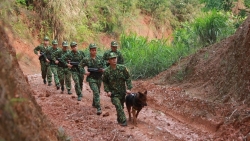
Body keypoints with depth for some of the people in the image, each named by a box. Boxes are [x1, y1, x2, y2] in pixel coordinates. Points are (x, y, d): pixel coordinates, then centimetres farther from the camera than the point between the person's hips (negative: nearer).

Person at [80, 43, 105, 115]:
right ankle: (98, 108, -16)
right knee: (96, 92, -16)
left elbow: (104, 66, 10)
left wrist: (103, 70, -11)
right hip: (91, 78, -5)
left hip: (99, 78, 5)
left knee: (97, 92, 20)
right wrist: (85, 72, -10)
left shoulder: (100, 58, 1)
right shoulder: (86, 59, -9)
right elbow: (80, 66, 1)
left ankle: (94, 103, 45)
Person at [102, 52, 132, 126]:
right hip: (114, 93, -3)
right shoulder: (106, 71, -11)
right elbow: (105, 82, 3)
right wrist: (107, 91, -9)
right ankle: (123, 121, -13)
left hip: (122, 92, 3)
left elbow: (128, 78, -1)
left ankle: (119, 119, 37)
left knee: (121, 106, 16)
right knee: (118, 106, -17)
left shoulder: (122, 68, -8)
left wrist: (129, 88, -9)